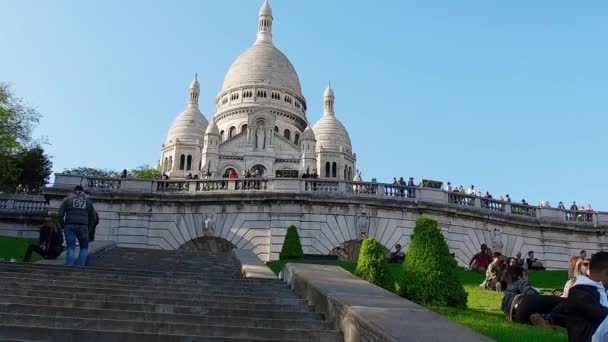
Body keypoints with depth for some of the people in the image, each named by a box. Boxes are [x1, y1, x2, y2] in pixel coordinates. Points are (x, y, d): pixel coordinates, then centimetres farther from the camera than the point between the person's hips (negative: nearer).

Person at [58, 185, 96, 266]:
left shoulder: (67, 199, 14)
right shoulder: (88, 200, 18)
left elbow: (60, 214, 6)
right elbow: (93, 217, 14)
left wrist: (63, 226, 15)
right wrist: (88, 226, 22)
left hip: (70, 226, 0)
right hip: (83, 227, 0)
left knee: (71, 248, 1)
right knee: (84, 247, 11)